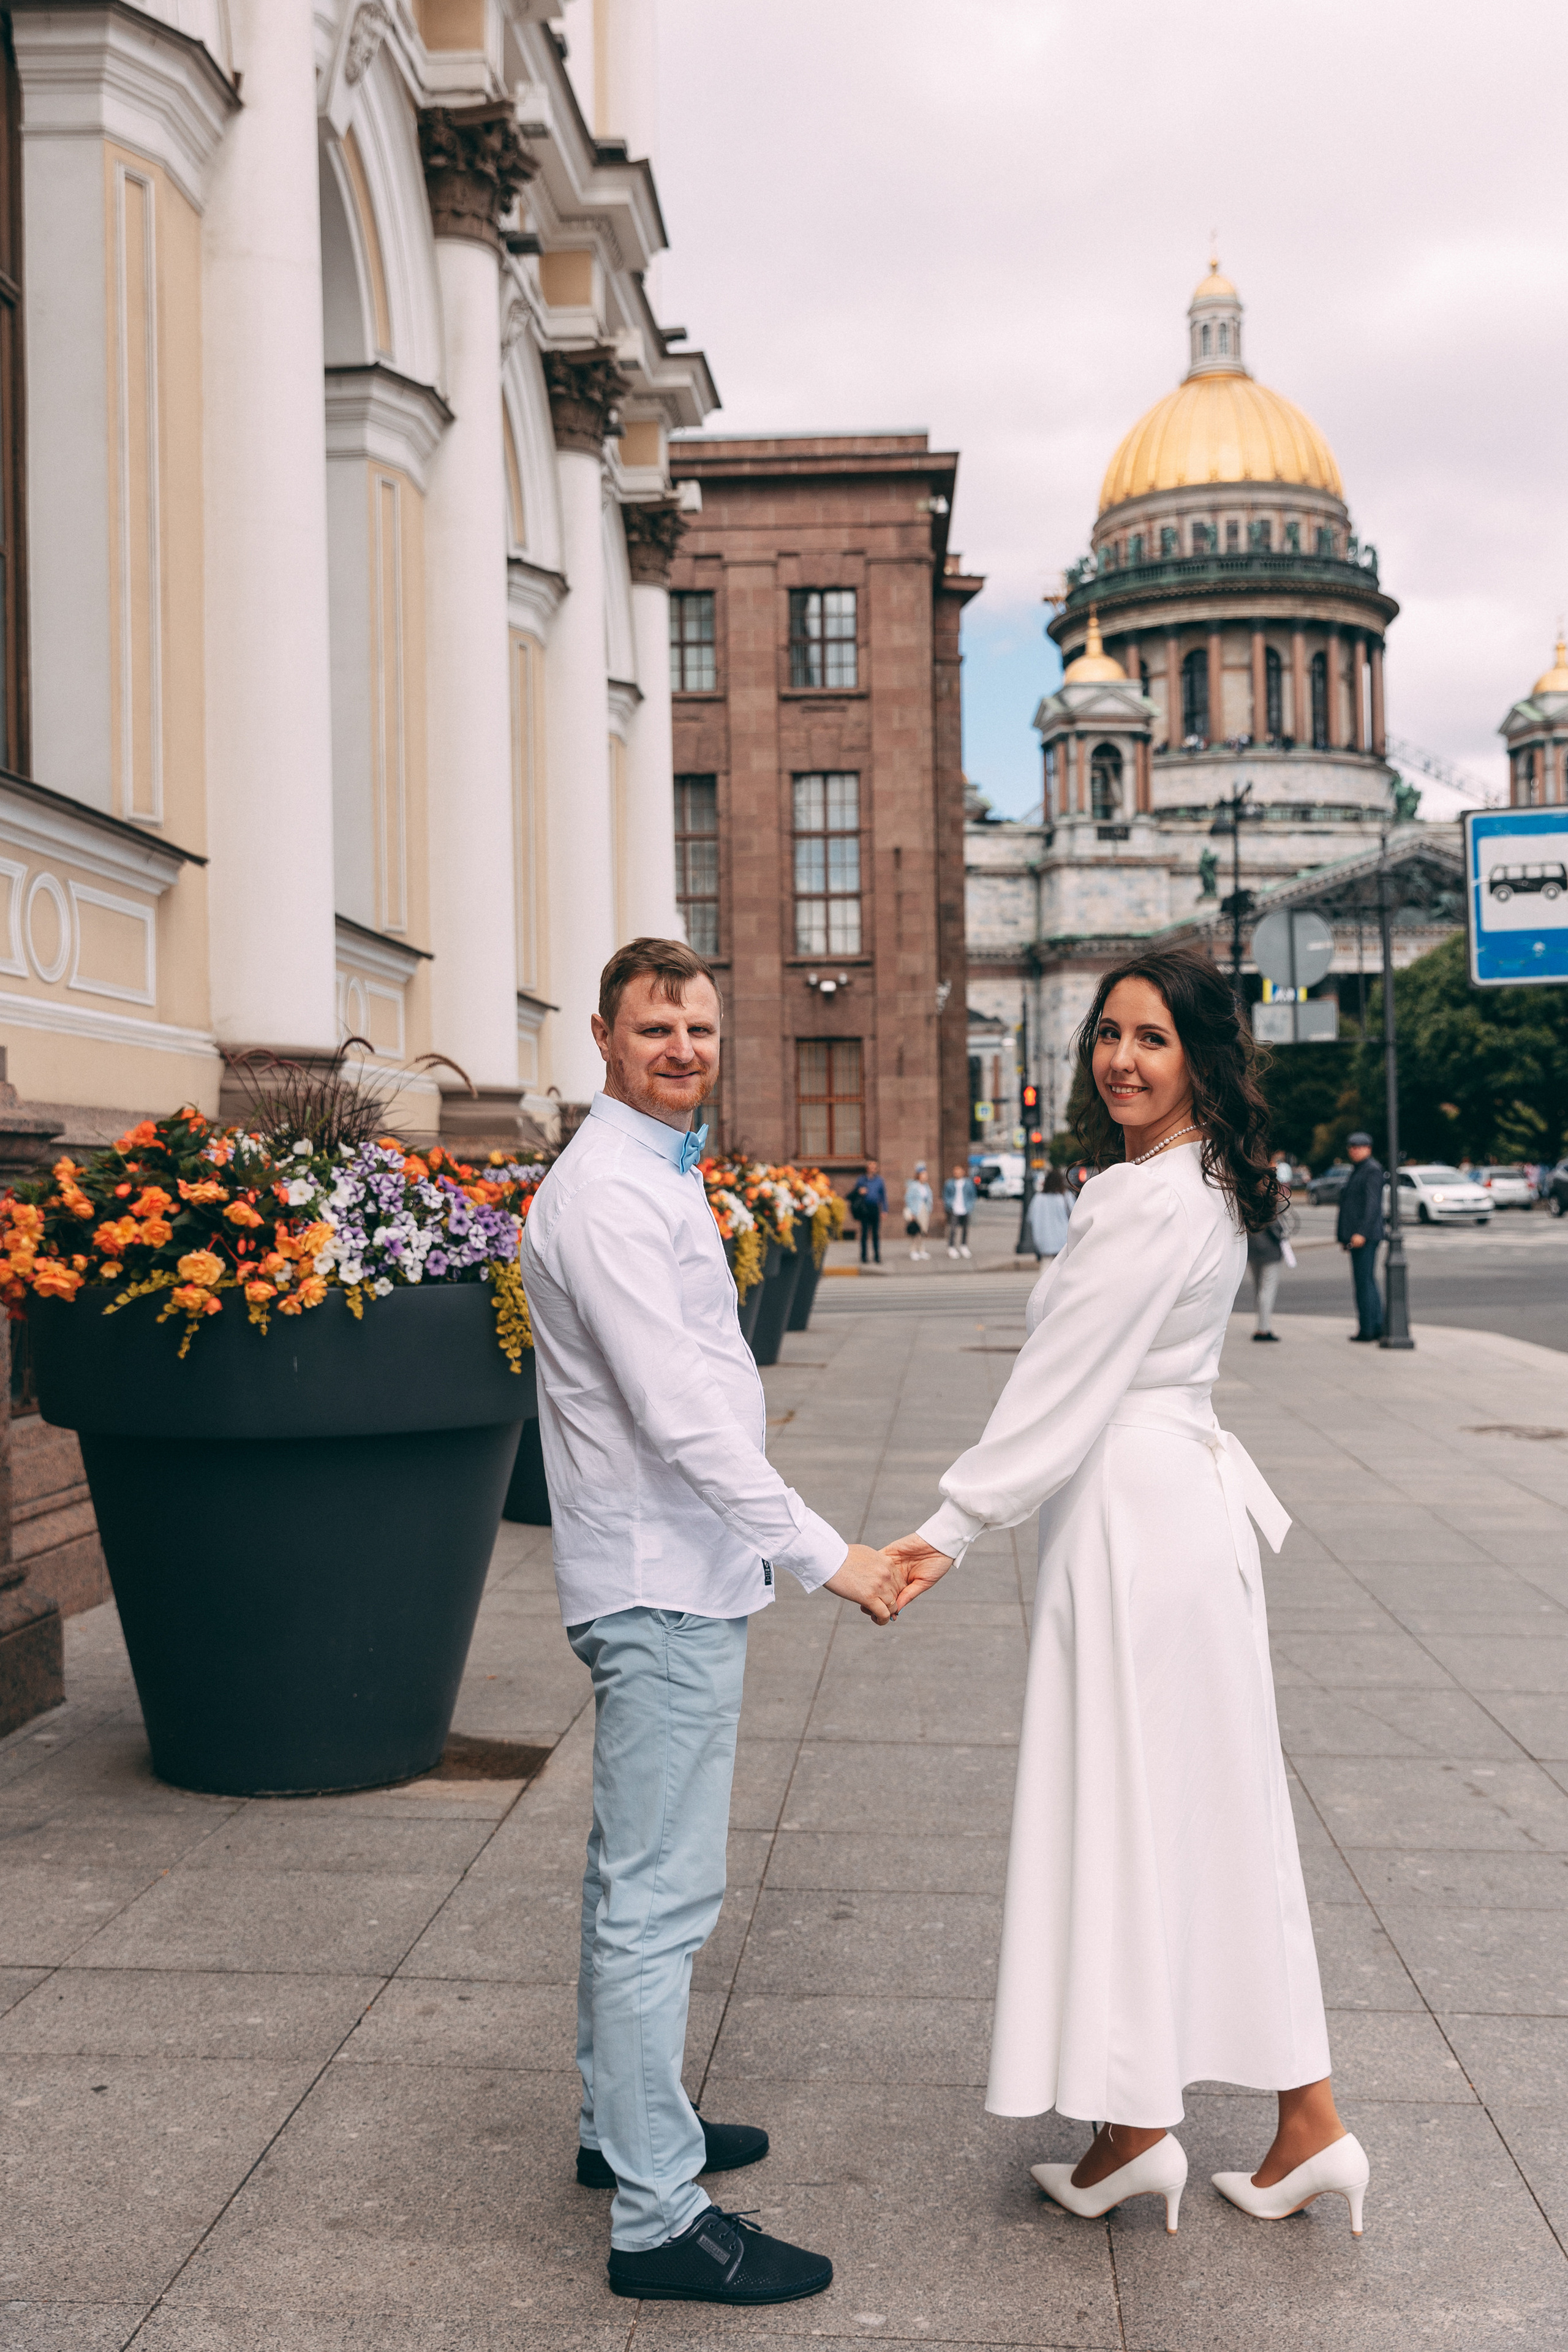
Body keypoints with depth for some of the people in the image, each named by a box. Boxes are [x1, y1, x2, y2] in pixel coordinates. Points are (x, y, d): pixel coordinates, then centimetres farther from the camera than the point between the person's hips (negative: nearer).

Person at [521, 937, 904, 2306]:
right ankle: (659, 2219, 2)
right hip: (662, 1586, -11)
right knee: (663, 1896, -6)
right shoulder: (607, 1192, -18)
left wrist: (753, 1545, 22)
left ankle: (625, 2124, 34)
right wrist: (824, 1553, -24)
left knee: (638, 1874, 20)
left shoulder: (662, 1175, 15)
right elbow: (678, 1411, -25)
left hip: (676, 1576, 11)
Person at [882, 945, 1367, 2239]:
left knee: (1127, 1804, 2)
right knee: (1215, 1805, 14)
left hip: (1134, 1518, -10)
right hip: (1186, 1499, 10)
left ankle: (1137, 2128, 16)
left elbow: (1063, 1389, -19)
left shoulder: (1149, 1203, -18)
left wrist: (953, 1526, -15)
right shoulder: (1203, 1188, 13)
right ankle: (1309, 2124, 22)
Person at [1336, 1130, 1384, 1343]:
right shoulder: (1355, 1171, 21)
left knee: (1364, 1281, -10)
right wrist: (1343, 1236, 20)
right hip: (1355, 1236, 10)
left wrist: (1361, 1233, -24)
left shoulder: (1373, 1170, -9)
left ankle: (1366, 1329, -8)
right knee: (1368, 1282, 11)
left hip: (1365, 1236, -10)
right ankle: (1377, 1327, 15)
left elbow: (1372, 1203, -18)